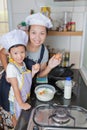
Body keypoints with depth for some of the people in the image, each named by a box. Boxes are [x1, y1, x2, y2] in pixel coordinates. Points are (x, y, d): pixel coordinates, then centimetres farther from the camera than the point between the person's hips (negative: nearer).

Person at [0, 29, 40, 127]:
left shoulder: (22, 64, -3)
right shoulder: (11, 67, -26)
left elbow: (26, 80, 1)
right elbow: (15, 87, -24)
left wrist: (33, 72, -15)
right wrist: (21, 103, -20)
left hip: (25, 97, 7)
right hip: (17, 99, -6)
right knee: (17, 118, 17)